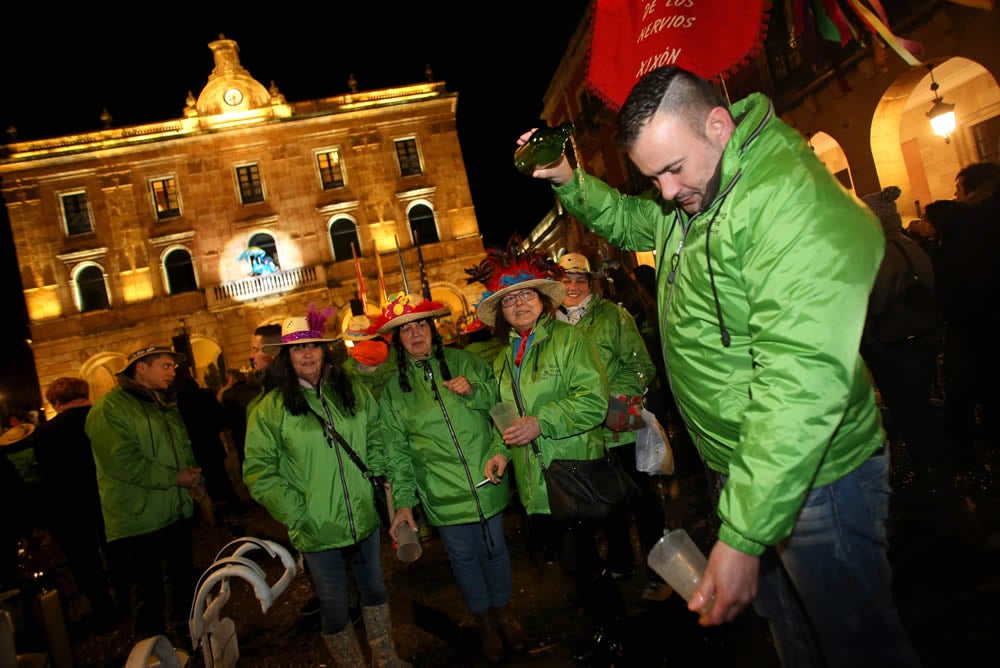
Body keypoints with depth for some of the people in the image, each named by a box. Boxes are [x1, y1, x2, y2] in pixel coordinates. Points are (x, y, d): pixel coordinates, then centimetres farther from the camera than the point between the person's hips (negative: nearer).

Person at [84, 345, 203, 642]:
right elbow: (123, 463, -24)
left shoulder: (165, 404, 12)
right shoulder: (110, 409, -14)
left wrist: (195, 479, -1)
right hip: (139, 519, -7)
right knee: (148, 591, 5)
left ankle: (185, 629, 38)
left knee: (183, 577, 19)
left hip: (176, 512, 8)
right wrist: (175, 478, -20)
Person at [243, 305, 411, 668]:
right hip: (317, 530, -4)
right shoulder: (270, 409, -10)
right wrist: (296, 512, -14)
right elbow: (259, 473, -9)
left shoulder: (355, 393, 2)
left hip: (366, 519, 4)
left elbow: (375, 443, 13)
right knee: (335, 609, 11)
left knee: (374, 588, 21)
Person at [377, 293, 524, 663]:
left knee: (494, 550, 16)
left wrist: (475, 392, -16)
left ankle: (502, 609, 42)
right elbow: (397, 448, 0)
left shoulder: (466, 362, -2)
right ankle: (484, 619, 39)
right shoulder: (393, 389, 0)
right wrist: (403, 501, -2)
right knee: (463, 557, 14)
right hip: (443, 495, 0)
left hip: (486, 483, 0)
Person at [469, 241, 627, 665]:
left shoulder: (568, 339, -8)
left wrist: (542, 423, -24)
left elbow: (594, 399, -18)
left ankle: (609, 631, 21)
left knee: (578, 561, -5)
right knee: (571, 559, 17)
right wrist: (502, 451, 4)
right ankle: (604, 624, 38)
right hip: (536, 482, 7)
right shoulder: (503, 360, 14)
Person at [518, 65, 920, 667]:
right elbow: (626, 221, 25)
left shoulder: (795, 201, -26)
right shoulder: (686, 199, 2)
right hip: (739, 471, 8)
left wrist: (743, 536, -33)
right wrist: (568, 181, 7)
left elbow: (801, 384, -33)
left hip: (814, 477, -8)